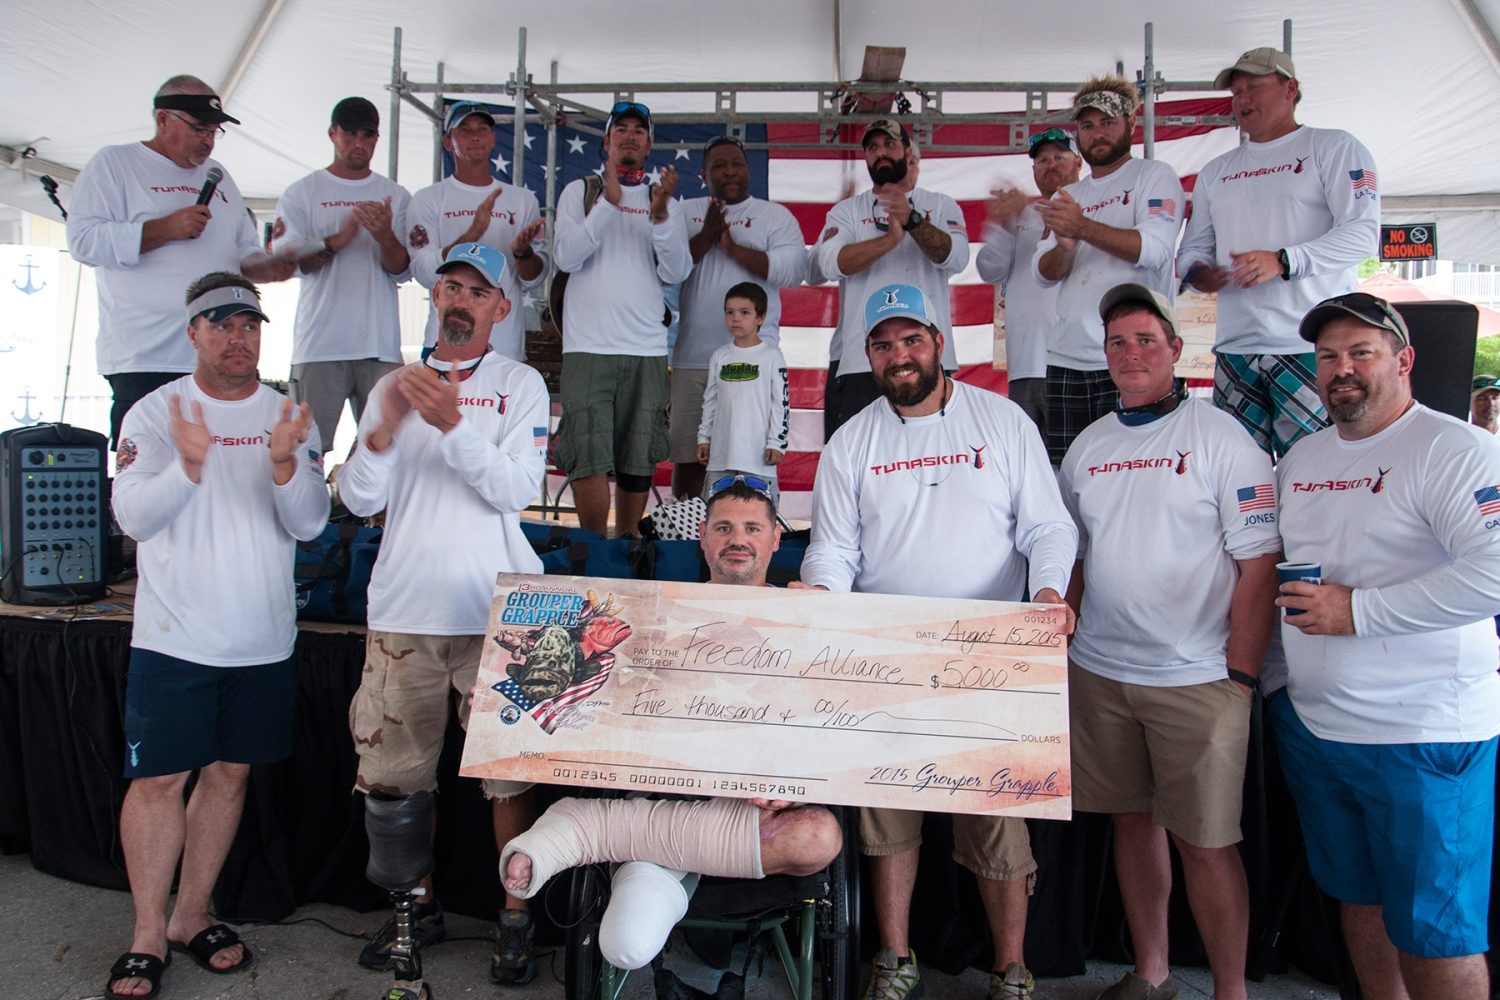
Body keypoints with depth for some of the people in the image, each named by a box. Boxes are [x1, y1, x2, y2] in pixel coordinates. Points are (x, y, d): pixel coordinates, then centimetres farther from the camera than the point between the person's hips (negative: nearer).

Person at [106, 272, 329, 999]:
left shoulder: (289, 416, 2)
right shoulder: (155, 413, -2)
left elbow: (310, 524, -6)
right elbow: (133, 517, -13)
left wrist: (284, 464, -25)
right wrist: (189, 466, -31)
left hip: (263, 637, 3)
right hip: (174, 635, -2)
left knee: (229, 774, 11)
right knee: (159, 779, 1)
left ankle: (191, 918, 27)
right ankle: (148, 936, 18)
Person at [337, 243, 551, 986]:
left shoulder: (520, 384, 5)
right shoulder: (395, 385, 13)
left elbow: (516, 490, -9)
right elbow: (359, 500, 4)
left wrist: (452, 425, -20)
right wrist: (385, 429, -13)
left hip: (494, 611, -3)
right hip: (404, 610, 3)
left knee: (507, 767, 1)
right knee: (395, 771, 10)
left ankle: (516, 917, 15)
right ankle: (418, 906, 28)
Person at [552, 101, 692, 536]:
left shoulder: (664, 200, 15)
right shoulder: (580, 192, 11)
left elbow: (676, 272, 2)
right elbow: (566, 256, -5)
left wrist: (660, 215, -12)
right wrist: (609, 201, -12)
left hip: (647, 351, 2)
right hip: (588, 346, -2)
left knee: (639, 460, 5)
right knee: (589, 459, -10)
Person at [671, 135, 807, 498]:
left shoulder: (774, 215, 11)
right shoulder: (685, 213, 14)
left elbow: (793, 270, -6)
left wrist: (734, 245, -9)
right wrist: (706, 236, -10)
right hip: (693, 357, 2)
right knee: (688, 457, 6)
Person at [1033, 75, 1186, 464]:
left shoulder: (1154, 176, 6)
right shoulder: (1067, 196, 21)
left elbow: (1155, 249, -11)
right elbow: (1043, 272, 10)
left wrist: (1083, 227, -23)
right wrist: (1064, 246, -13)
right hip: (1066, 359, 5)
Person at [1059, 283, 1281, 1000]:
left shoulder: (1221, 437, -5)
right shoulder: (1087, 446, 10)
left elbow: (1259, 563, -8)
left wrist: (1240, 677, -11)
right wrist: (1058, 643, 9)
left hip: (1197, 678, -5)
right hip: (1098, 673, 5)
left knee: (1205, 840, 1)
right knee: (1132, 818, 14)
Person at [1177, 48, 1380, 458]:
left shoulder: (1333, 147, 7)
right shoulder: (1215, 171, 23)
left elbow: (1363, 232, -5)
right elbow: (1192, 247, 24)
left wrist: (1283, 262, -19)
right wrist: (1196, 270, -1)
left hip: (1314, 349, -5)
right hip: (1235, 350, 5)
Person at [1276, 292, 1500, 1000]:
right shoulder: (1300, 458, 11)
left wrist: (1358, 611, -22)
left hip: (1425, 737, -7)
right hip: (1311, 723, 7)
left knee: (1432, 934, 4)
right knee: (1358, 898, 20)